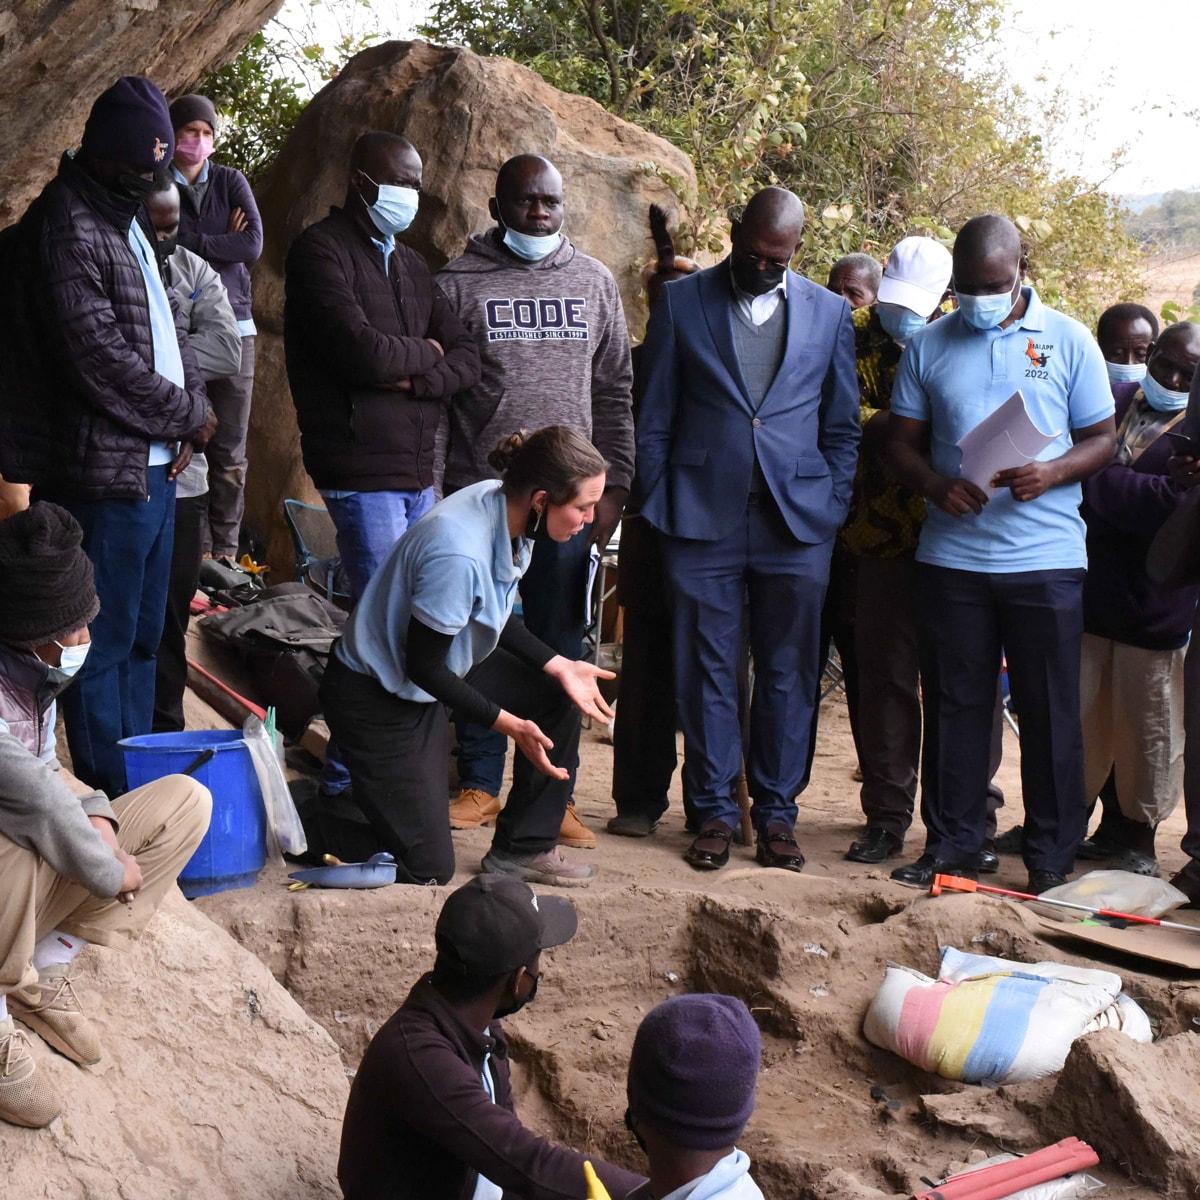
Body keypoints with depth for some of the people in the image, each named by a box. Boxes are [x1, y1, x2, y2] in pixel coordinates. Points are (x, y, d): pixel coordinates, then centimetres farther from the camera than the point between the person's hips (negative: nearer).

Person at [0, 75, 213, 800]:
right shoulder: (67, 225, -13)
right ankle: (114, 802, 3)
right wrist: (186, 414, -8)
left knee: (143, 638, 15)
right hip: (106, 475, -10)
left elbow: (167, 326, 22)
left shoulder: (130, 223, 17)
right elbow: (100, 358, -20)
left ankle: (141, 788, 25)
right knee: (105, 645, -3)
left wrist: (194, 401, 3)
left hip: (155, 468, 10)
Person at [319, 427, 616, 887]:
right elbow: (423, 666, -26)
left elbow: (495, 620, 8)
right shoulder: (460, 553, -35)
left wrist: (561, 667, -2)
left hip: (436, 671, 9)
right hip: (375, 697, -9)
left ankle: (522, 849, 14)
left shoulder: (506, 507, -8)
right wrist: (507, 724, -26)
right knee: (427, 867, -5)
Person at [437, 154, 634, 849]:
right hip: (480, 493, -1)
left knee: (560, 649, 5)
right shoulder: (460, 283, 2)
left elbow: (615, 392, 11)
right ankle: (479, 786, 17)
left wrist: (615, 485, 4)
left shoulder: (594, 283, 9)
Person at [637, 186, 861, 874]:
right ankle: (715, 812, 14)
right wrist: (658, 511, 1)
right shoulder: (681, 303, 6)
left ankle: (777, 812, 16)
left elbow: (842, 427, 12)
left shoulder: (829, 312, 9)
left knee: (789, 673, 5)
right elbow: (655, 419, 7)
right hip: (702, 517, -1)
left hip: (797, 520, 1)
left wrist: (833, 513, 3)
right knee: (706, 672, 3)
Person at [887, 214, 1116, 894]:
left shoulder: (1068, 340, 4)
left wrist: (1050, 473, -15)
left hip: (1046, 557, -2)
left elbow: (1102, 439, 5)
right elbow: (902, 443, 9)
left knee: (1051, 709, 3)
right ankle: (953, 843, 18)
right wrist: (938, 486, -12)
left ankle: (1053, 855, 13)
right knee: (954, 704, 6)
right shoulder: (930, 347, 9)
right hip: (951, 554, 2)